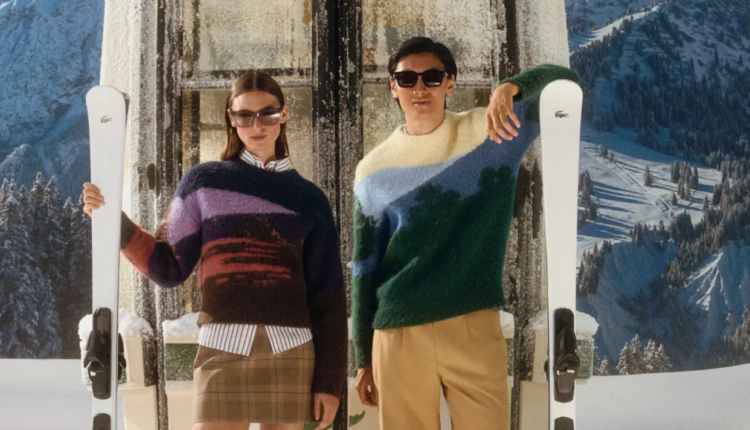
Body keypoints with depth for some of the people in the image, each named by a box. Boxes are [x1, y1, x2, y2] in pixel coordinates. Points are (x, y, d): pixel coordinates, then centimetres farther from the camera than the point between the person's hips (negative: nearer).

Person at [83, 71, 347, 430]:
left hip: (290, 354, 2)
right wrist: (115, 221, -5)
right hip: (222, 350, -1)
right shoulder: (203, 182, 9)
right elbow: (169, 269, 8)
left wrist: (329, 381, 4)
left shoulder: (309, 199, 10)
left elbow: (327, 296, 9)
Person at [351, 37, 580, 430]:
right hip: (398, 334, 1)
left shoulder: (491, 131, 2)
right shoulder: (375, 169, 5)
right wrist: (363, 358, 8)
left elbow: (563, 82, -8)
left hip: (474, 328, -1)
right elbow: (364, 269, 9)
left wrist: (510, 88, -29)